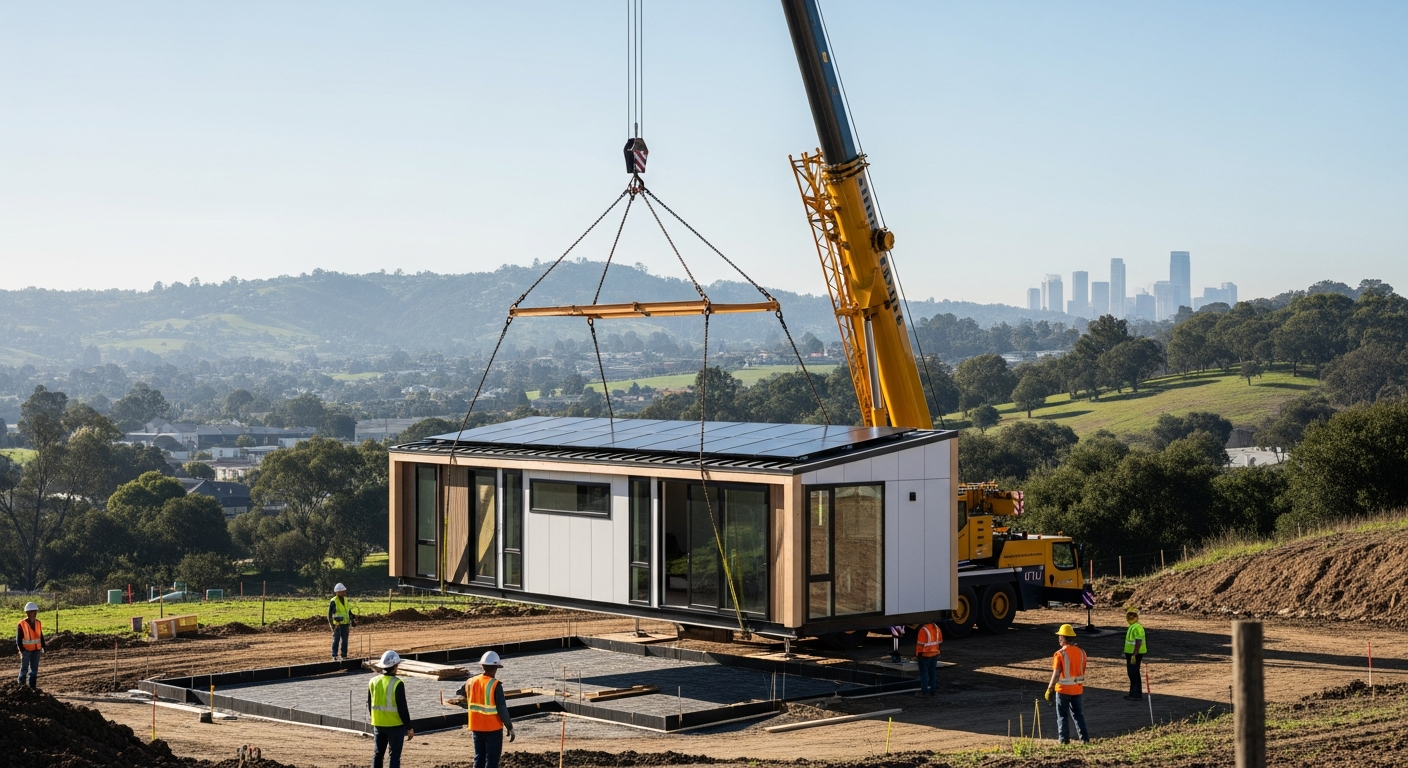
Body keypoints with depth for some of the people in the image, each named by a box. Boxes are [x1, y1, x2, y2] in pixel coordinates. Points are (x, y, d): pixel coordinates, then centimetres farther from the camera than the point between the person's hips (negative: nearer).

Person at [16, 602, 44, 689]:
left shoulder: (38, 623, 4)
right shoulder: (22, 624, -12)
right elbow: (18, 638, -9)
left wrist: (43, 646, 6)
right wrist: (21, 649, -14)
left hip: (36, 650, 5)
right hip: (26, 650, -5)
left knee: (34, 668, 7)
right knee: (24, 668, 5)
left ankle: (32, 685, 14)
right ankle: (21, 684, 20)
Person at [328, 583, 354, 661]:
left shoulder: (345, 600, 12)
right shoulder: (333, 601, -8)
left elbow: (349, 612, 19)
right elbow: (329, 614, -7)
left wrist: (350, 623, 16)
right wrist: (331, 624, -12)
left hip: (345, 624, 6)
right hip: (337, 624, -6)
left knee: (345, 640, 7)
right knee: (336, 639, -5)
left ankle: (344, 655, 13)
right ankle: (335, 656, 0)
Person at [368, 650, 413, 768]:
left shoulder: (373, 682, 1)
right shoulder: (397, 684, -17)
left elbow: (370, 705, 10)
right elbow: (402, 708, -17)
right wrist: (409, 728, -8)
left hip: (378, 724, 5)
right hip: (395, 725, -5)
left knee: (378, 754, 14)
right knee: (394, 755, 2)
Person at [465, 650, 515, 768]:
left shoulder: (471, 683, 1)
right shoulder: (495, 685, -18)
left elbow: (467, 700, 19)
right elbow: (502, 709, -17)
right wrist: (510, 727, -9)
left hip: (476, 728, 6)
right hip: (493, 729, -6)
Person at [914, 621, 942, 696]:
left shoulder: (923, 630, -21)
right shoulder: (936, 628, 2)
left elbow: (920, 644, -19)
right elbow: (940, 640, 11)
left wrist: (917, 655, -9)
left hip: (925, 654, -7)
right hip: (935, 654, 7)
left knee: (924, 673, 2)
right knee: (933, 673, 13)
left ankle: (924, 691, 3)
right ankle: (933, 691, 15)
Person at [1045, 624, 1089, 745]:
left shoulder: (1060, 654, -17)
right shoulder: (1081, 652, 0)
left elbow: (1056, 674, -18)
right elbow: (1083, 672, 7)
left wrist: (1049, 689, -13)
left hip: (1063, 689, -5)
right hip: (1077, 689, 5)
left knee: (1062, 716, 7)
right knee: (1078, 714, 16)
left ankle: (1063, 739, 8)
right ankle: (1084, 738, 12)